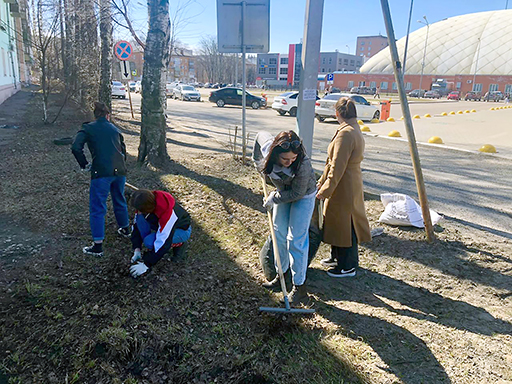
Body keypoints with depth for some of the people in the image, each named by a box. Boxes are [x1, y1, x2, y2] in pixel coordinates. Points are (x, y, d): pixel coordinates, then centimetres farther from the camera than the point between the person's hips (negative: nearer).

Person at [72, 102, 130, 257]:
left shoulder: (88, 128, 4)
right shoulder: (114, 128, 17)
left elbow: (76, 148, -9)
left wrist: (84, 165, 2)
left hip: (101, 173, -5)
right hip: (119, 171, 5)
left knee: (97, 208, 2)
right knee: (120, 201, 26)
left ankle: (97, 246, 4)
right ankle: (125, 229, 44)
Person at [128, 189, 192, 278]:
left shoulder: (168, 213, -40)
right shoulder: (144, 205, -20)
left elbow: (163, 243, -36)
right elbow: (136, 226, -8)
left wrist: (146, 264, -31)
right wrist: (137, 249, -16)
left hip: (182, 230, -7)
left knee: (149, 242, -31)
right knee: (140, 218, -22)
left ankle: (179, 243, -5)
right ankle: (151, 251, -6)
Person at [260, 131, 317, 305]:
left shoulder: (303, 164, -39)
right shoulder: (269, 150, -25)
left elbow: (297, 193, -27)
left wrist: (274, 198, -18)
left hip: (303, 196, -6)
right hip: (284, 193, 6)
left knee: (296, 240, -6)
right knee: (279, 234, 13)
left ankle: (300, 286, 6)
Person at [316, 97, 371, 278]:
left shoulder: (346, 133, -23)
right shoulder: (355, 130, 10)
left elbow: (338, 167, -24)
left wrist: (325, 190, -19)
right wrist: (322, 182, 19)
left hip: (344, 187, -10)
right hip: (351, 184, 10)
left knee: (344, 225, 3)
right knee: (338, 223, 21)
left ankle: (348, 267, 18)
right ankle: (337, 256, 38)